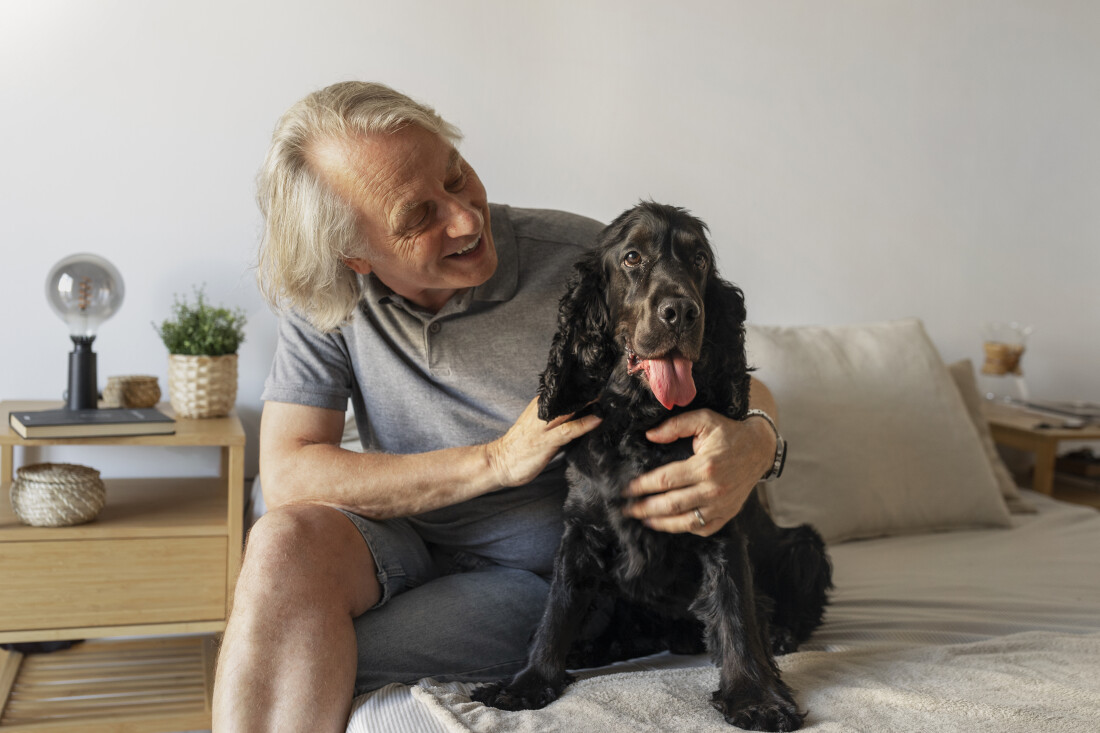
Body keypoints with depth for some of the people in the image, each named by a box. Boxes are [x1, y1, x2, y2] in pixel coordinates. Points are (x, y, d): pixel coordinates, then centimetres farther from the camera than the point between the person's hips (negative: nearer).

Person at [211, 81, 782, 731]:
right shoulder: (326, 301, -7)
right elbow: (288, 476, -16)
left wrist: (755, 443, -34)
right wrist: (497, 459, -24)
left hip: (537, 574, -3)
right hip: (405, 548, 3)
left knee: (292, 667, -25)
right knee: (288, 543, -31)